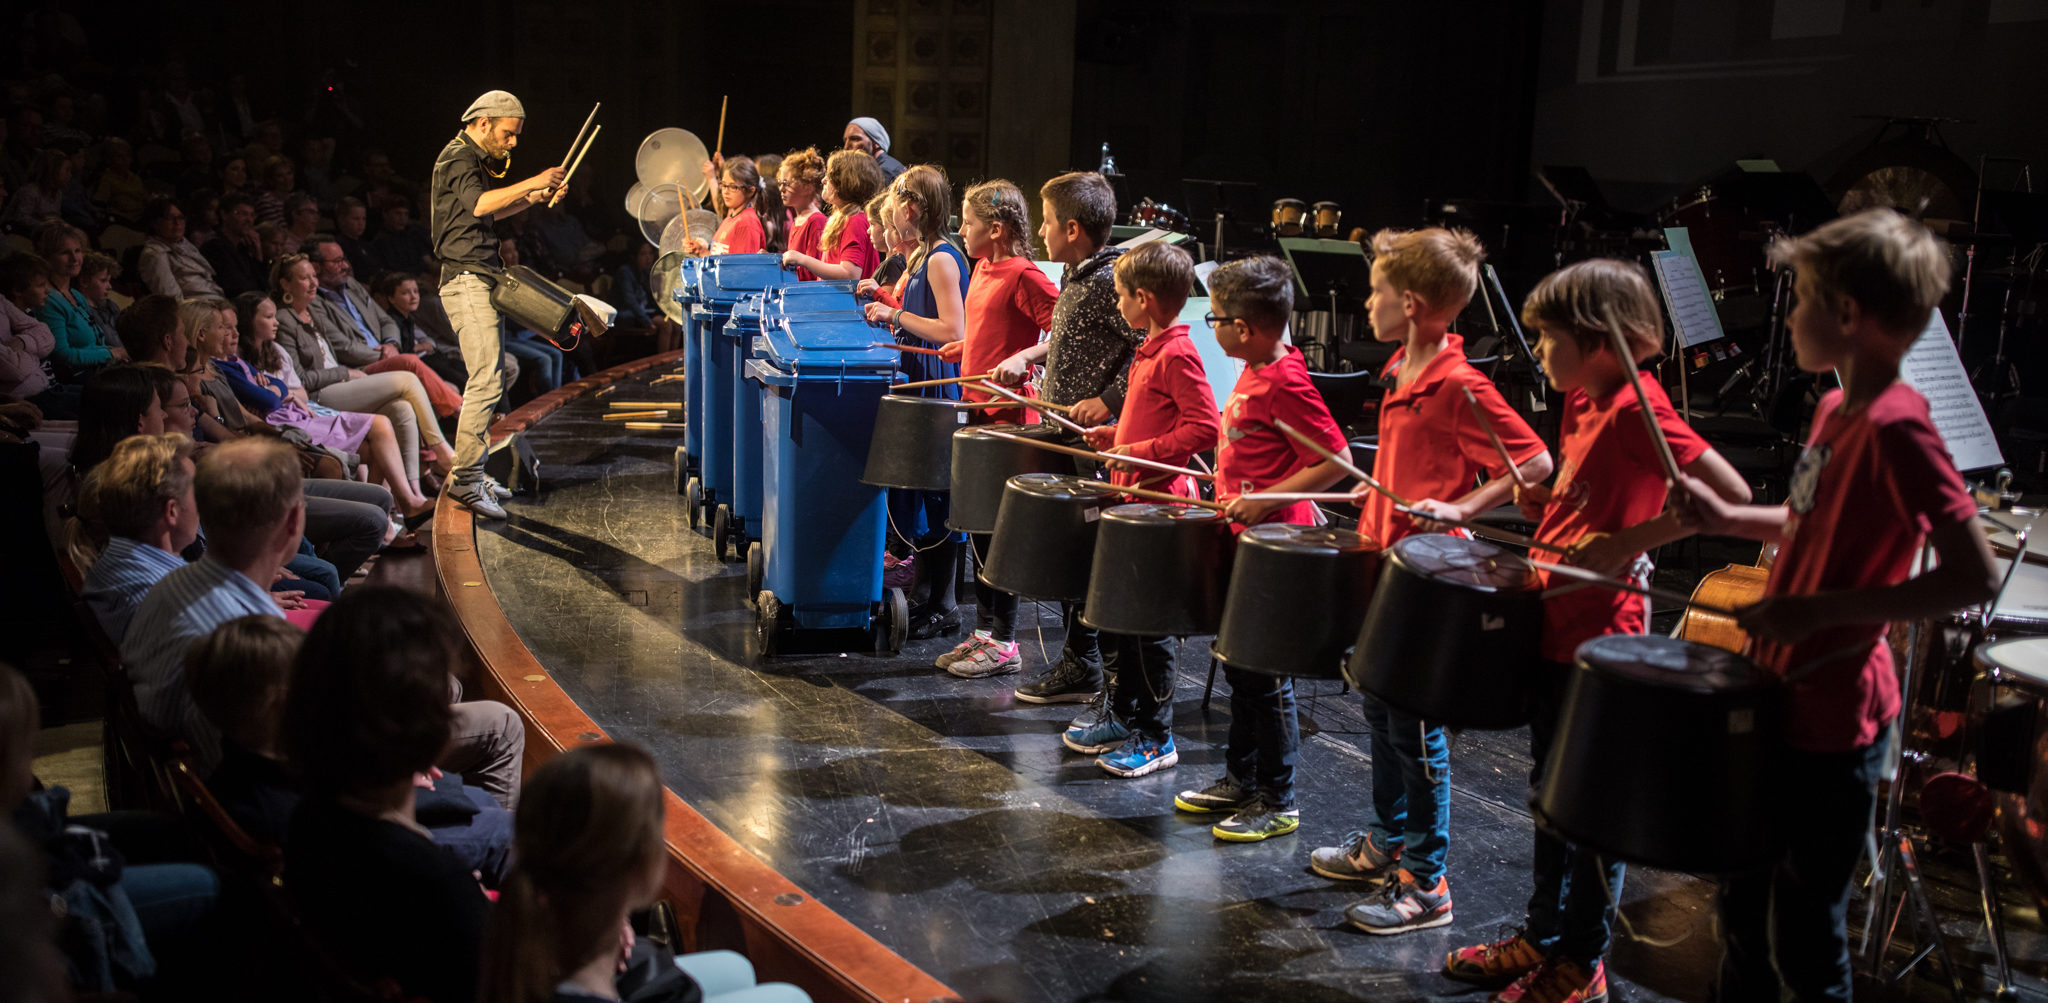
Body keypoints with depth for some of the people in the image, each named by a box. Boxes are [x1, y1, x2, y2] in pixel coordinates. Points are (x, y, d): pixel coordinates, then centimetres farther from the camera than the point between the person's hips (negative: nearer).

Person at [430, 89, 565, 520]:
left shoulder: (471, 159, 22)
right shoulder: (458, 157, -10)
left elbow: (491, 212, 30)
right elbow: (479, 204, -28)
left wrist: (535, 196, 16)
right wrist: (533, 182, -28)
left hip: (480, 281, 11)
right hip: (467, 280, -11)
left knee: (488, 380, 12)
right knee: (486, 382, -15)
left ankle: (472, 472, 17)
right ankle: (465, 480, -13)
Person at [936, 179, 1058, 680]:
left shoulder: (1024, 275, -14)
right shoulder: (983, 269, 13)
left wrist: (1023, 358, -27)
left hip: (1009, 416, -9)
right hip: (979, 409, 9)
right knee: (979, 525, 14)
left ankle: (1003, 643, 6)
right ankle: (984, 631, 24)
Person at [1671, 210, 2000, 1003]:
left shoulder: (1895, 427, -22)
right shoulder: (1836, 408, 6)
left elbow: (1975, 576, -26)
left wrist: (1822, 611, -27)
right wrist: (1727, 519, 5)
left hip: (1830, 725, -9)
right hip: (1781, 700, 9)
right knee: (1743, 906, 24)